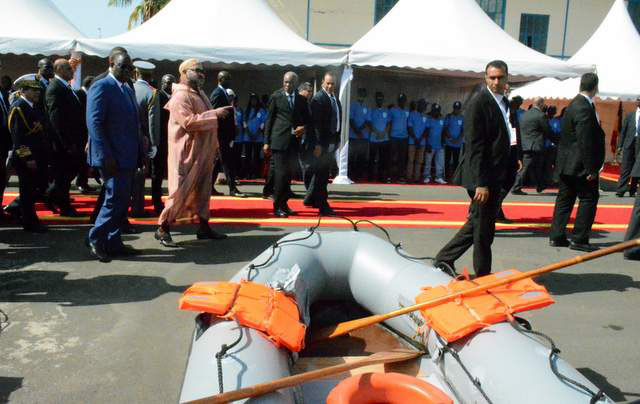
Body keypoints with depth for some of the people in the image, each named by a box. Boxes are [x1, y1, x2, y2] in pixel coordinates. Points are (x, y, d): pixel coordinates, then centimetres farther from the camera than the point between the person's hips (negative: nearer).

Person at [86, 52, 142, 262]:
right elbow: (94, 123, -16)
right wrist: (106, 156, -21)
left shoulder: (128, 90, 18)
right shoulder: (101, 87, -9)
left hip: (127, 157, 9)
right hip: (112, 157, -9)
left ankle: (113, 242, 20)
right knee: (115, 198, -8)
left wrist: (140, 153, 12)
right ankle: (95, 239, 8)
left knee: (122, 200, 11)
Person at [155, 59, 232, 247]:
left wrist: (214, 145, 18)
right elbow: (189, 122, -26)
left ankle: (204, 227, 19)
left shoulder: (200, 94, 15)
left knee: (202, 189, 11)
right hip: (187, 153, -9)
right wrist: (215, 114, -25)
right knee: (182, 190, -7)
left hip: (203, 152, 9)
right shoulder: (181, 97, -13)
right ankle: (162, 229, 2)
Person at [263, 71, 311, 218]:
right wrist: (266, 142, -1)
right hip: (279, 140, -4)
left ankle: (284, 204, 17)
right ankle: (277, 206, -1)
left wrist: (303, 127, -5)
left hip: (293, 141, 4)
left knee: (288, 174, 8)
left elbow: (307, 119, 19)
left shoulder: (302, 100, 12)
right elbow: (269, 120, 3)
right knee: (281, 172, -9)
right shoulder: (276, 97, 2)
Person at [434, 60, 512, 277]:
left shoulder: (505, 103, 15)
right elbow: (474, 146, -19)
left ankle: (444, 260, 28)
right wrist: (480, 183, -23)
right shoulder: (478, 103, -13)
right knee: (484, 228, 1)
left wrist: (507, 176, 16)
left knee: (477, 223, 16)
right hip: (481, 177, -9)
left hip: (495, 176, 9)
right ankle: (483, 276, 15)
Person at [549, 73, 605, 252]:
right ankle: (579, 239, 4)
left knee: (565, 199, 13)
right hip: (579, 165, -10)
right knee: (589, 198, 1)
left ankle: (556, 237, 17)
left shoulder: (575, 104, 12)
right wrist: (591, 169, -19)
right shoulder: (584, 108, -19)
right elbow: (585, 141, -22)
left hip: (567, 164, 10)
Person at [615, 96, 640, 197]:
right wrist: (620, 145, 3)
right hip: (629, 143, 1)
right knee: (625, 168, -4)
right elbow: (623, 131, 10)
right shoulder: (630, 115, 12)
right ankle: (621, 190, -5)